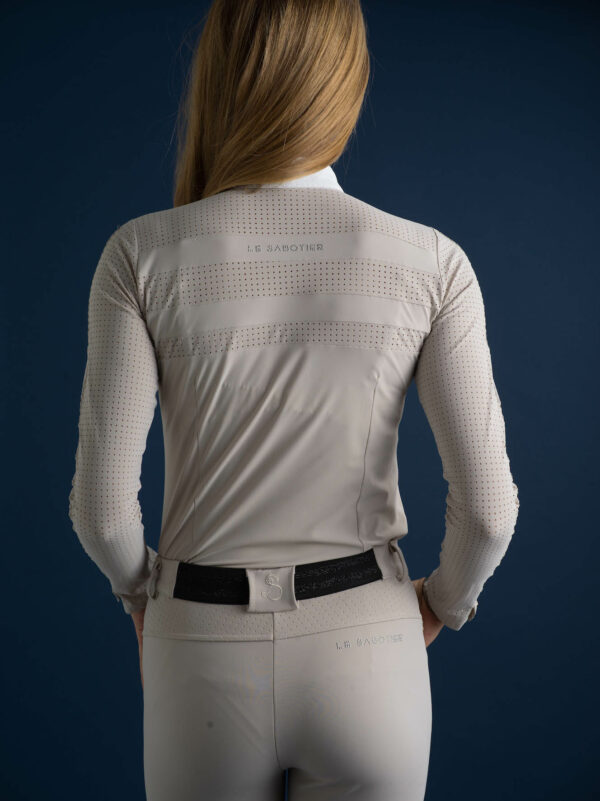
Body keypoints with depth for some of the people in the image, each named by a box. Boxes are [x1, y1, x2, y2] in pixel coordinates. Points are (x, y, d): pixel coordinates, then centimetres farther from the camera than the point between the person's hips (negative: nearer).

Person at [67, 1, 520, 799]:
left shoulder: (142, 253, -13)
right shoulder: (430, 261, -12)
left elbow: (102, 501, -14)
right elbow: (486, 504, -13)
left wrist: (139, 589, 9)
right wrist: (443, 601, 9)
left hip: (208, 653, 0)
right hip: (363, 652, 1)